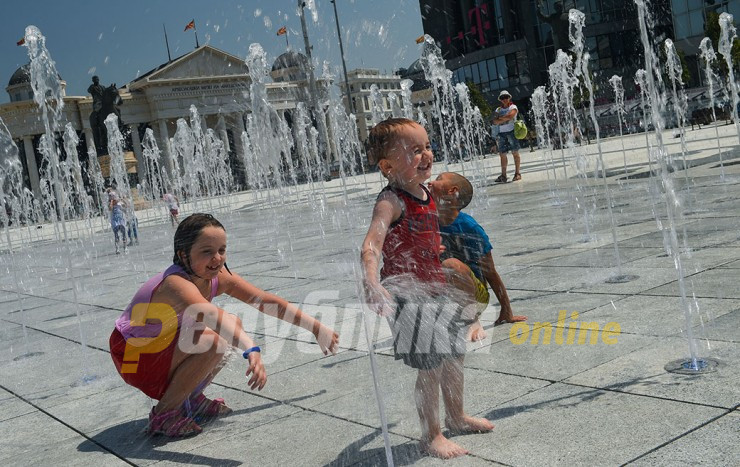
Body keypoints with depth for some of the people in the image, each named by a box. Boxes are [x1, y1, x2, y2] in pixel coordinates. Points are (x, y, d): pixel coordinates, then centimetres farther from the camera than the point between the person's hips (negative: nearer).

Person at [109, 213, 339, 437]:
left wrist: (317, 328, -4)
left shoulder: (219, 277, -9)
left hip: (164, 344, 8)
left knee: (233, 324, -4)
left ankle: (191, 400, 9)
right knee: (212, 342, -29)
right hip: (134, 355, -8)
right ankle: (163, 415, -11)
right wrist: (251, 350, -66)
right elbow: (210, 314, -52)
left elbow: (268, 301, -6)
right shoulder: (176, 283, -32)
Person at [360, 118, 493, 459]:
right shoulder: (391, 202, -21)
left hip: (437, 292, 8)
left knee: (454, 357, 19)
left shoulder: (426, 195, 5)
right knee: (430, 367, -2)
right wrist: (372, 286, -53)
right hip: (409, 297, -8)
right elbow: (371, 245, -37)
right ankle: (431, 436, 16)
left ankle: (456, 416, 41)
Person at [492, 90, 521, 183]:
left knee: (515, 152, -5)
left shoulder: (513, 107, 3)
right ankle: (503, 175, 6)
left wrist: (501, 118, -2)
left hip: (511, 131, -5)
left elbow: (510, 116, -16)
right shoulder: (498, 110, 17)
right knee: (502, 154, 3)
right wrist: (505, 118, -9)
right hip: (502, 133, 5)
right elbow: (495, 121, 5)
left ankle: (517, 173, -2)